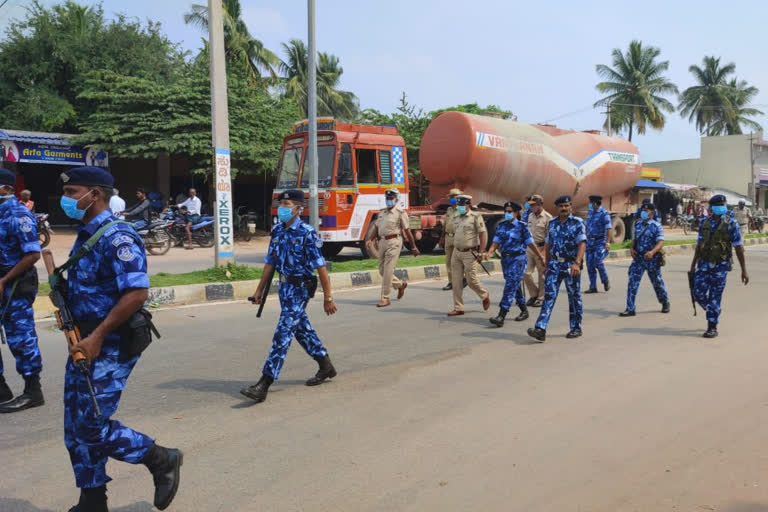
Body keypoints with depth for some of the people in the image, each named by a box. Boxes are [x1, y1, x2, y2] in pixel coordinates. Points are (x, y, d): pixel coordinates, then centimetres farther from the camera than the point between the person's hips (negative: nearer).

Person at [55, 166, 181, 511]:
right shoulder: (85, 235, 12)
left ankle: (162, 461, 11)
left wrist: (97, 337, -24)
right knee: (76, 426, 13)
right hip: (85, 341, 9)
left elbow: (136, 293, -25)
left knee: (92, 425, -6)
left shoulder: (116, 237, -17)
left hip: (110, 345, -9)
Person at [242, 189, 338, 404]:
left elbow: (320, 267, -15)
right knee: (302, 329, 18)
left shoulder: (306, 233, -15)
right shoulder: (277, 231, 7)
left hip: (300, 287, -8)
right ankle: (326, 366, 36)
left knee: (283, 334, -9)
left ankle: (263, 385, -8)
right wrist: (259, 290, 14)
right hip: (285, 287, 8)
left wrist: (327, 297, -14)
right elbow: (270, 262, 14)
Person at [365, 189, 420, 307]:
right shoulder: (381, 212, 15)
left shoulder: (400, 213, -4)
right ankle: (400, 285, 35)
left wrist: (413, 247, -3)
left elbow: (407, 230, -4)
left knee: (388, 271, -8)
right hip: (382, 242, 7)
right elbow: (376, 227, 13)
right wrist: (370, 239, -4)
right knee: (382, 271, 11)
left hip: (393, 242, -7)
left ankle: (385, 298, -1)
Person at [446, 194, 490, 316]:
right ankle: (458, 308, 10)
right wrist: (455, 249, 17)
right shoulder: (457, 217, 12)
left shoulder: (476, 217, -8)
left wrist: (480, 253, -15)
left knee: (471, 280, -2)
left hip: (469, 253, -6)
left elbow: (483, 234, -11)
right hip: (456, 252, 6)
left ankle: (485, 296, 27)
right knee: (456, 281, 3)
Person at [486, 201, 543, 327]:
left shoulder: (521, 226, -5)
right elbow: (496, 242, 4)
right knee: (515, 286, 15)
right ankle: (524, 310, 32)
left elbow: (530, 243, -2)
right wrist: (490, 252, -14)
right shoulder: (502, 226, 9)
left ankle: (501, 316, -19)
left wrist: (541, 256, 2)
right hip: (505, 259, 6)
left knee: (510, 286, -12)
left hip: (518, 259, -6)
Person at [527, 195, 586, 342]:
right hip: (554, 264, 3)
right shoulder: (552, 223, 10)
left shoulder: (577, 223, -4)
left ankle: (576, 328, 22)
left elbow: (582, 243, -15)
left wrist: (577, 263, -28)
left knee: (574, 297, 8)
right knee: (549, 295, -6)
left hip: (571, 265, -3)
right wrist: (546, 263, 15)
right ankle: (540, 329, -13)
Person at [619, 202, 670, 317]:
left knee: (657, 282, 13)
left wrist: (652, 252, -36)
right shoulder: (638, 225, 9)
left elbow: (660, 242, -18)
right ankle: (630, 309, -5)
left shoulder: (657, 226, -8)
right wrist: (632, 248, -2)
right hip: (638, 257, 4)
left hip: (652, 259, -4)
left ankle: (665, 303, 38)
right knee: (632, 282, -6)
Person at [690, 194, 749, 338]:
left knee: (715, 297, -2)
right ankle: (713, 312, 31)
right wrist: (693, 264, 17)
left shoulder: (731, 223, -6)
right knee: (698, 293, 2)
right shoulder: (705, 223, 7)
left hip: (720, 265, -4)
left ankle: (712, 327, 8)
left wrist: (744, 270, -7)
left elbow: (739, 247, -5)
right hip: (704, 263, 4)